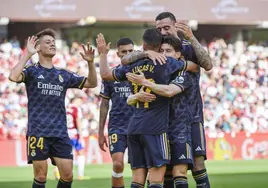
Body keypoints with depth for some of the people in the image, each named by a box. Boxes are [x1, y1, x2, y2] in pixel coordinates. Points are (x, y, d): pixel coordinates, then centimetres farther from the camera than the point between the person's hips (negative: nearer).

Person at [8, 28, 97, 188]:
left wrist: (90, 62, 0)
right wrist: (28, 54, -16)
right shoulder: (32, 71, 1)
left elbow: (92, 83, 16)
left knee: (67, 175, -2)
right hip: (38, 132, -4)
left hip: (60, 133, 4)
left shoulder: (64, 75, 14)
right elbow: (13, 77, -20)